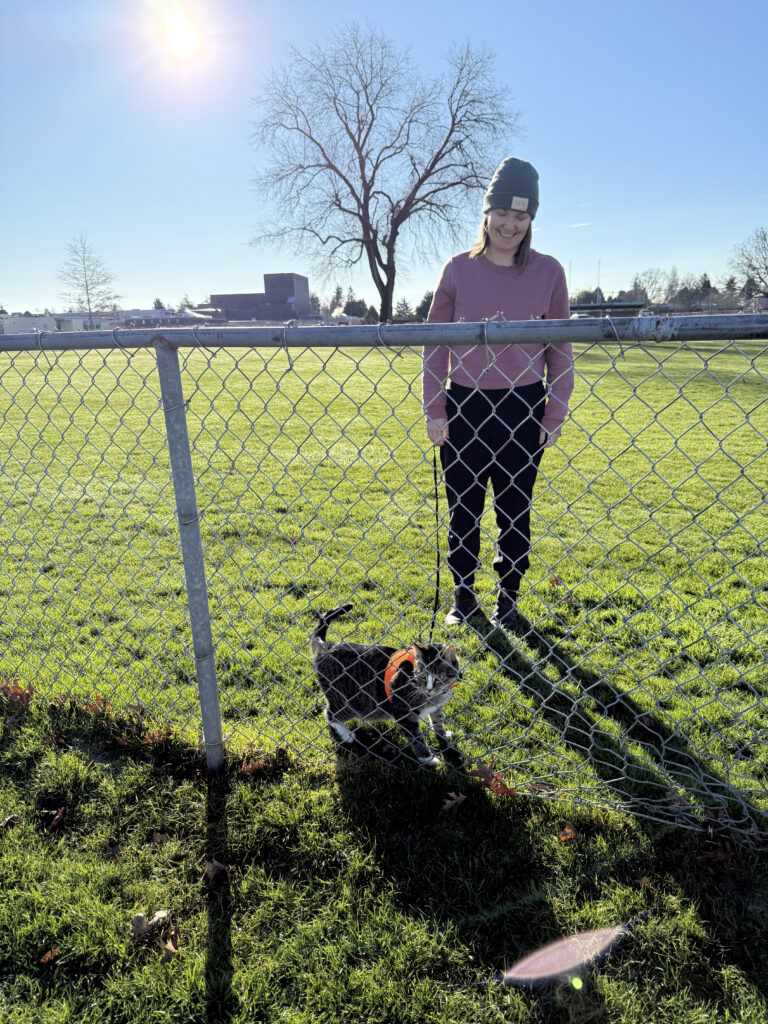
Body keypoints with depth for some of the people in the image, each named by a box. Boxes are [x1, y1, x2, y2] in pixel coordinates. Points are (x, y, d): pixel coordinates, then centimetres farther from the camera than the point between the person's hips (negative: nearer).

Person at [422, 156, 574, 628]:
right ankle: (464, 596, 26)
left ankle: (508, 600, 26)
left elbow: (560, 347, 5)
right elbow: (435, 343, 4)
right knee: (463, 509, 8)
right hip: (464, 405, 1)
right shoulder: (458, 270, 1)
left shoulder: (548, 271, 1)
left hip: (523, 406, 0)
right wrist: (434, 410, -2)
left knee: (515, 510, 8)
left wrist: (555, 413, -1)